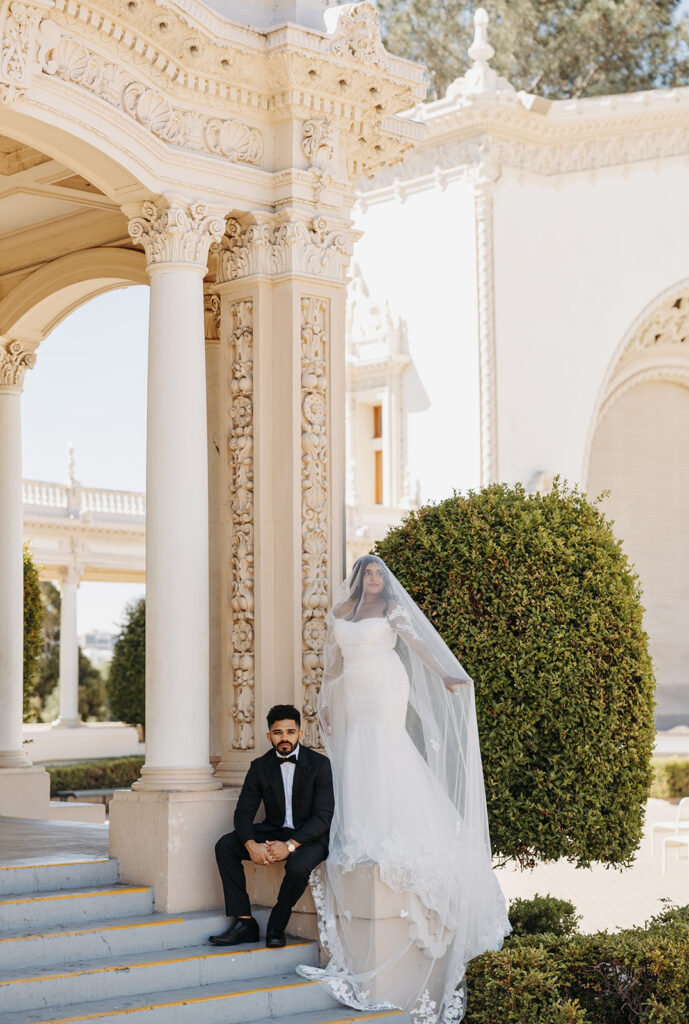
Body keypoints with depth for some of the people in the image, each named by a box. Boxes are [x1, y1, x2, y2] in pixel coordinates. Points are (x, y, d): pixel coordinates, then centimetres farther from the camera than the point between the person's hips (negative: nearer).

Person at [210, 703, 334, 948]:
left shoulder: (319, 764, -9)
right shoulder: (260, 767, 2)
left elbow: (323, 816, -15)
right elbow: (243, 811, -3)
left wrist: (290, 845, -27)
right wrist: (251, 844, -25)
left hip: (309, 836, -4)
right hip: (274, 833, 4)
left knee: (298, 866, -36)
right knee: (225, 845, -17)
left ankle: (276, 926, -11)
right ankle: (244, 921, -15)